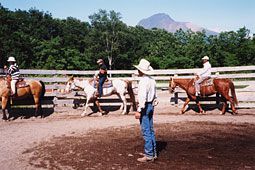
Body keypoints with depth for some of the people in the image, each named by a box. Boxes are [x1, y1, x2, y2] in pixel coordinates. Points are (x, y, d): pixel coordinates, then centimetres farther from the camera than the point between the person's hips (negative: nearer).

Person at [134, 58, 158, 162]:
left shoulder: (143, 81, -18)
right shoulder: (152, 80, 9)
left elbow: (142, 97, -23)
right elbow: (155, 96, 15)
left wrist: (139, 111, -21)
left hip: (144, 107, -9)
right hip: (151, 106, 9)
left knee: (146, 131, -3)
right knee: (150, 130, 16)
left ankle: (149, 155, 4)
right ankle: (153, 152, 25)